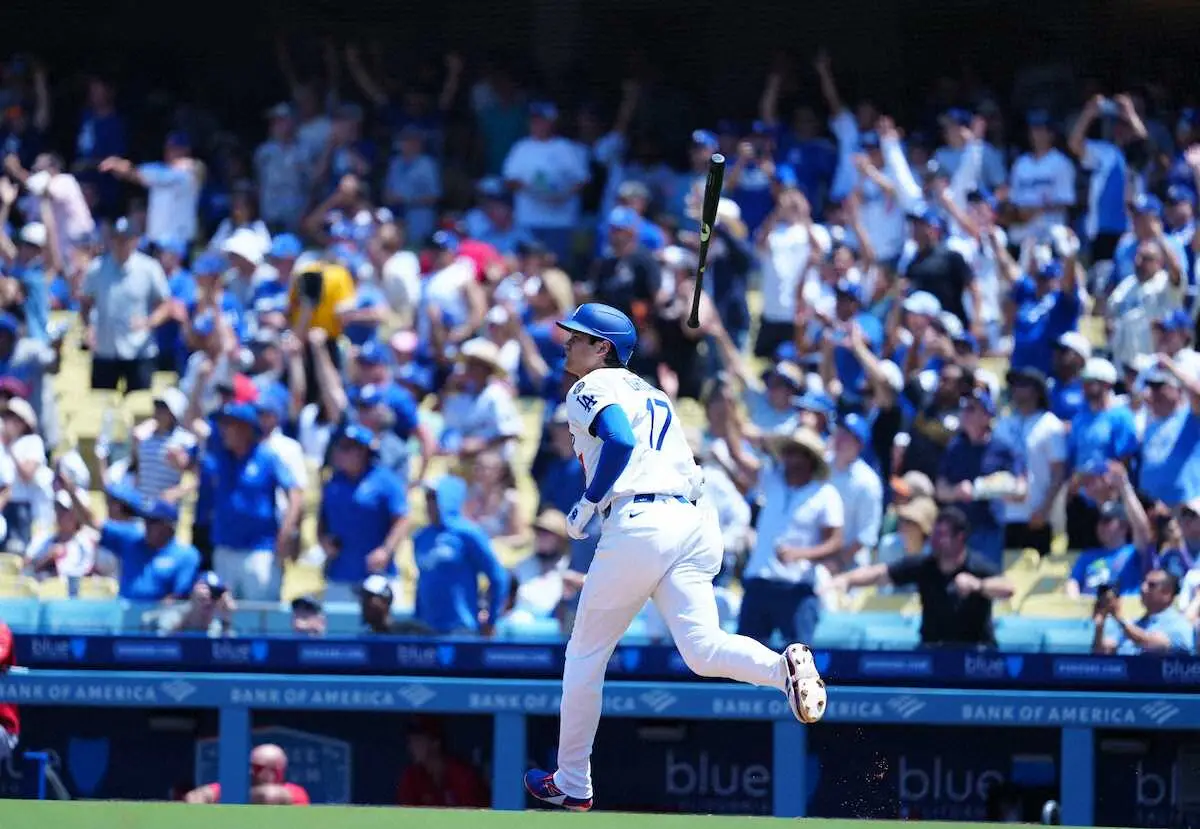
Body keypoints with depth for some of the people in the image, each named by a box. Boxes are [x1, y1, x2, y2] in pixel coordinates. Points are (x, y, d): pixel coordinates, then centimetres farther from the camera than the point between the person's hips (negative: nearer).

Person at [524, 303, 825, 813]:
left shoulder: (593, 388, 4)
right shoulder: (653, 394, 28)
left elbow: (619, 441, -18)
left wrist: (587, 506, -8)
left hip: (636, 526, -7)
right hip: (692, 520, 7)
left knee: (586, 654, 8)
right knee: (702, 648, -8)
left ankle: (572, 784, 15)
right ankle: (785, 667, -39)